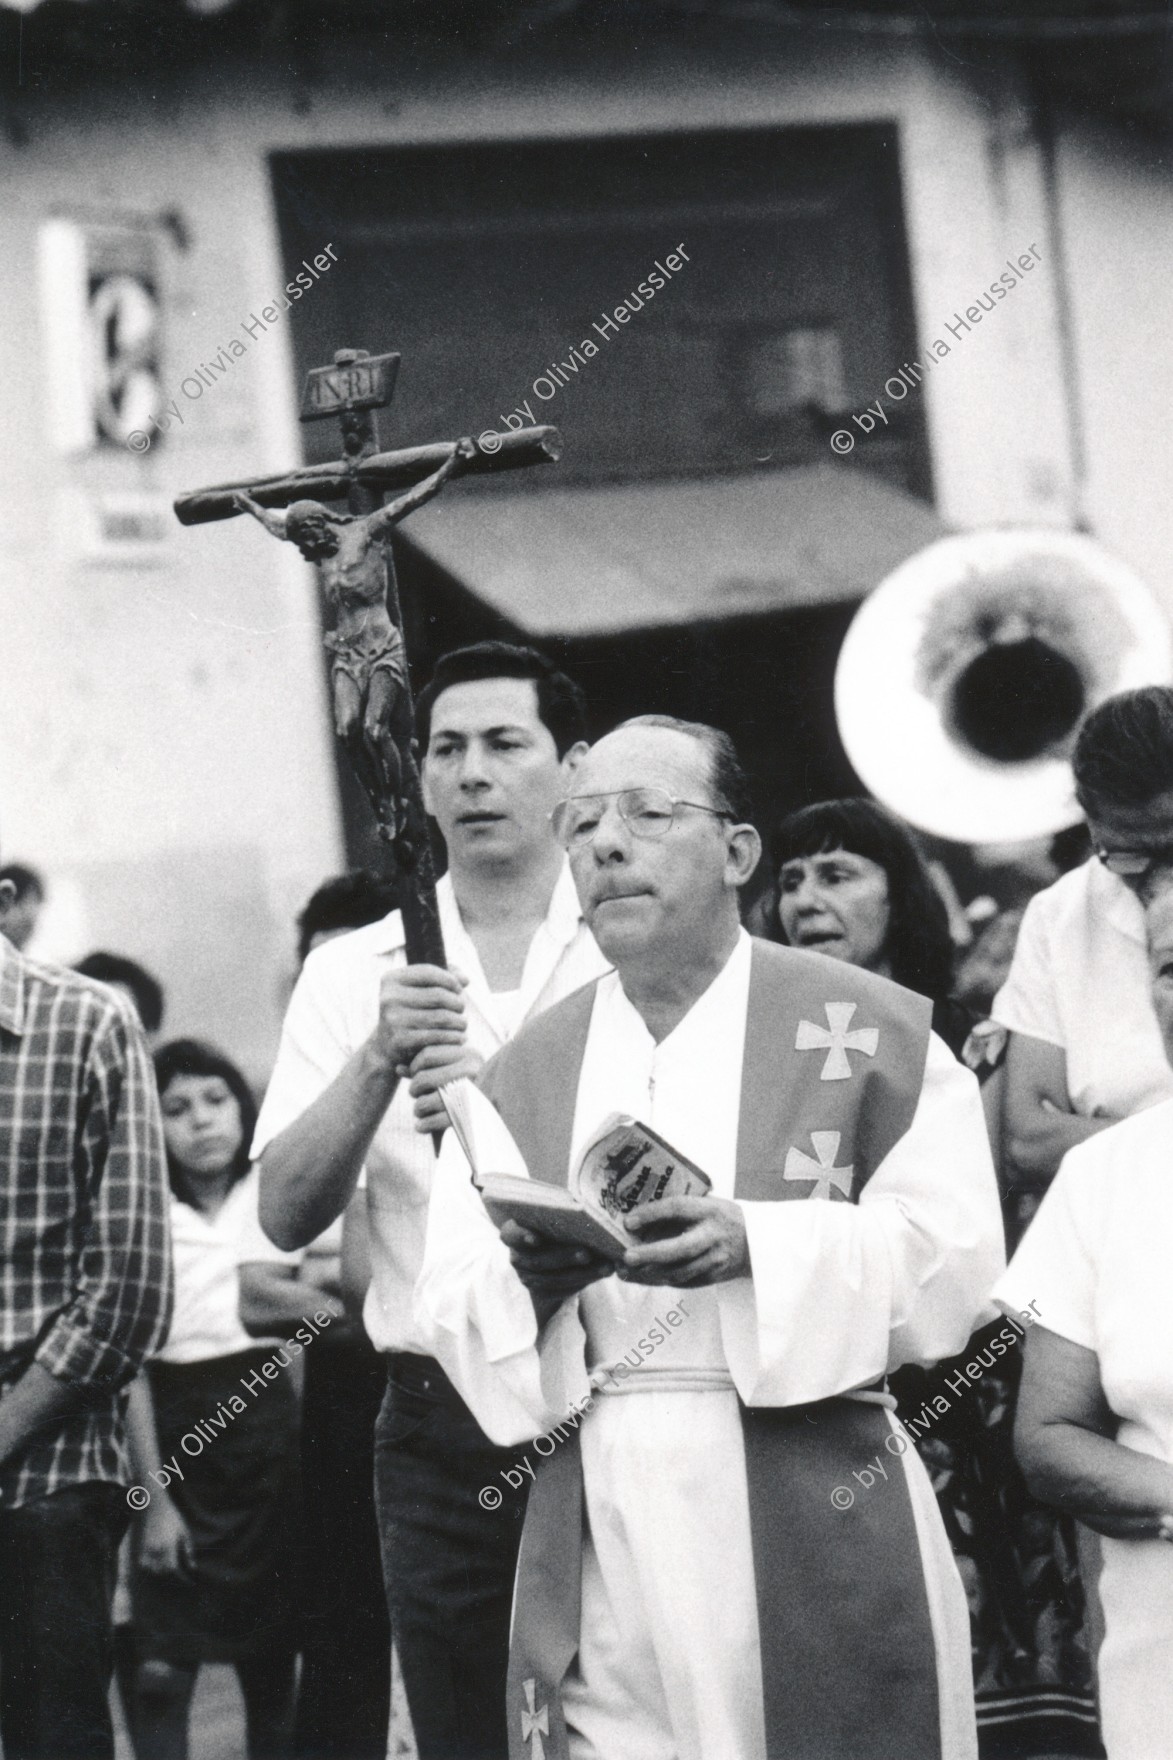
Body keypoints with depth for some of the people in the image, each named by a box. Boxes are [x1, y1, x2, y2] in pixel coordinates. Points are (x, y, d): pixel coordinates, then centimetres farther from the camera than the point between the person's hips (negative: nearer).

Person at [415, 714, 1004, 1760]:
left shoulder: (871, 1032, 5)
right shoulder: (520, 1075, 16)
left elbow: (951, 1257, -5)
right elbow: (452, 1311, 7)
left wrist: (753, 1248, -20)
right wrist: (535, 1276, -15)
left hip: (819, 1544, -2)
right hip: (598, 1564, 3)